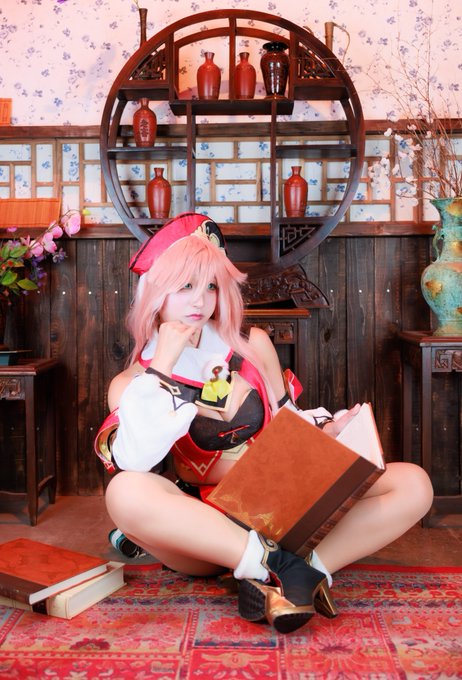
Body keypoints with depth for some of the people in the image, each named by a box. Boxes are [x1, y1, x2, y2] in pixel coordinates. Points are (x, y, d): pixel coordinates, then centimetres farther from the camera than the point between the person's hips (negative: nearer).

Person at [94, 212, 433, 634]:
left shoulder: (253, 346, 7)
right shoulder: (132, 384, 0)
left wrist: (326, 430, -7)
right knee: (125, 493, -35)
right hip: (202, 527, -2)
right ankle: (279, 566, -28)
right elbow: (133, 462, -18)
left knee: (412, 484, -14)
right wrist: (162, 367, -16)